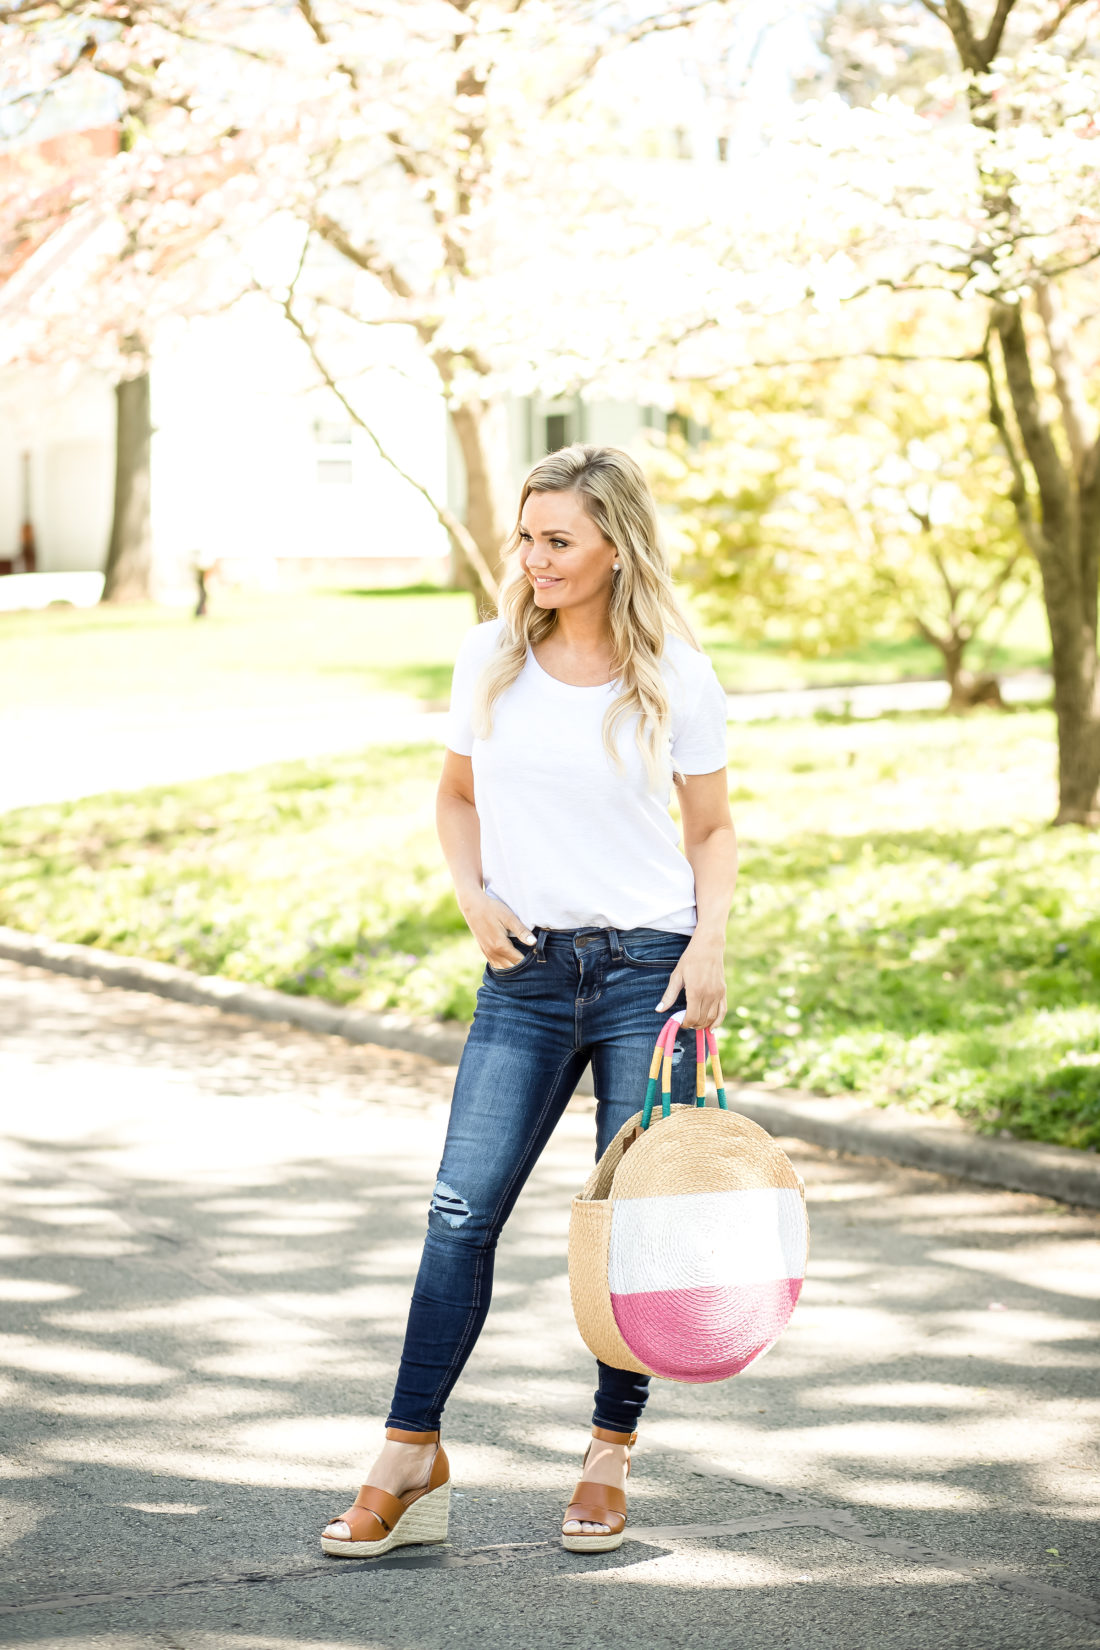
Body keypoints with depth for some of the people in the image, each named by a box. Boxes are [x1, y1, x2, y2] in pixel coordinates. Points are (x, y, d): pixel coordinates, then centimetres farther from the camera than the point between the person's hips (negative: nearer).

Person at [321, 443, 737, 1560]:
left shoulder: (673, 676, -3)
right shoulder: (489, 659, 4)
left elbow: (714, 831, 6)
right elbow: (457, 799, 17)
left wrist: (711, 939, -10)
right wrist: (474, 896, -1)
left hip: (646, 965, -2)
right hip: (527, 971, 2)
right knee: (461, 1211, -4)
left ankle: (610, 1456, 18)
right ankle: (411, 1463, 4)